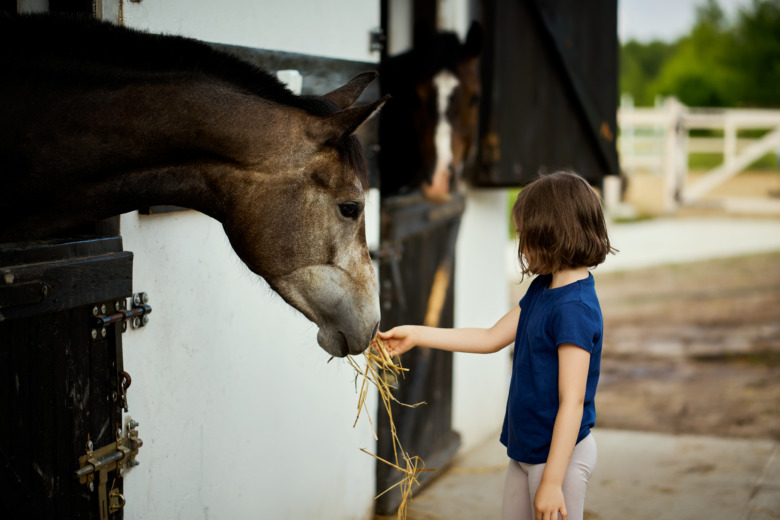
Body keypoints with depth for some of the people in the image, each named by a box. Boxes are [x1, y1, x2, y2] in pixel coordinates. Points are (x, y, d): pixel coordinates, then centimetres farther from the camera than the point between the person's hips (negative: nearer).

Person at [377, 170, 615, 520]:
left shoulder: (574, 309, -23)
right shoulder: (542, 289, 6)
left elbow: (572, 403, -24)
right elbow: (492, 339, 15)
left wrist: (551, 481, -23)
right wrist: (417, 335, 14)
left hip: (560, 454, -9)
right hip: (526, 450, 9)